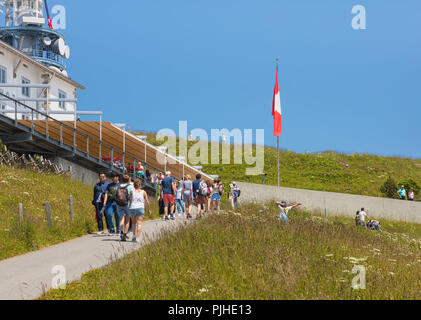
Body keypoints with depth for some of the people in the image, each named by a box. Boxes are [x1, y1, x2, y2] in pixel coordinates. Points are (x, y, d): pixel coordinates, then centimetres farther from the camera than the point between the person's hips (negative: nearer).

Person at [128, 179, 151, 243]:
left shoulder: (132, 192, 5)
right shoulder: (143, 192, 6)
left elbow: (130, 202, 0)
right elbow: (147, 202, 6)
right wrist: (149, 209, 15)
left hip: (132, 208, 1)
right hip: (140, 208, -1)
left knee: (133, 222, 20)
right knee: (139, 223, -3)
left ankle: (134, 235, 11)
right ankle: (138, 238, -14)